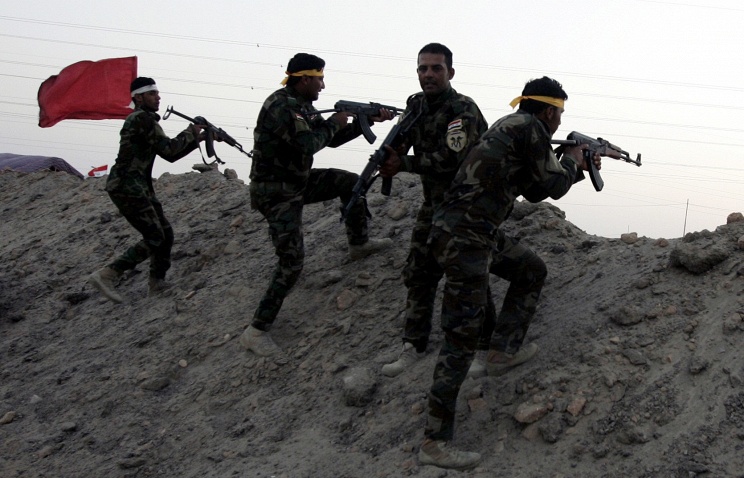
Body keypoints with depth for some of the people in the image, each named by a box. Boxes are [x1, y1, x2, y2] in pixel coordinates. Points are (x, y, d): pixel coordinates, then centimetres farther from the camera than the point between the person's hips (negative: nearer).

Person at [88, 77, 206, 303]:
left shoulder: (145, 120, 21)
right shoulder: (142, 118, -11)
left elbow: (170, 154, 22)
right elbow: (167, 148, -15)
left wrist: (196, 139, 15)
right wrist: (189, 133, 0)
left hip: (139, 187, 10)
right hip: (127, 187, -10)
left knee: (165, 234, 11)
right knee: (154, 238, -12)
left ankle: (157, 284, 17)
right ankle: (106, 275, -12)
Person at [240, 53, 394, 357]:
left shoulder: (302, 105, 8)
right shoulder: (279, 105, -22)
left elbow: (332, 139, 16)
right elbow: (309, 144, -31)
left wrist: (370, 119, 11)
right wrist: (333, 123, -13)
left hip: (298, 184, 9)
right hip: (276, 194, -9)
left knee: (351, 182, 16)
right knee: (292, 263, -14)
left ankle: (359, 244, 33)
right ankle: (256, 331, -6)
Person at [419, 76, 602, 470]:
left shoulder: (509, 127, 23)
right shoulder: (530, 127, -5)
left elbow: (535, 190, 30)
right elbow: (554, 185, -1)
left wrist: (578, 170, 33)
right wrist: (572, 161, 18)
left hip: (450, 229, 10)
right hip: (465, 237, -10)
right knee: (461, 337, -9)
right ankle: (435, 442, -8)